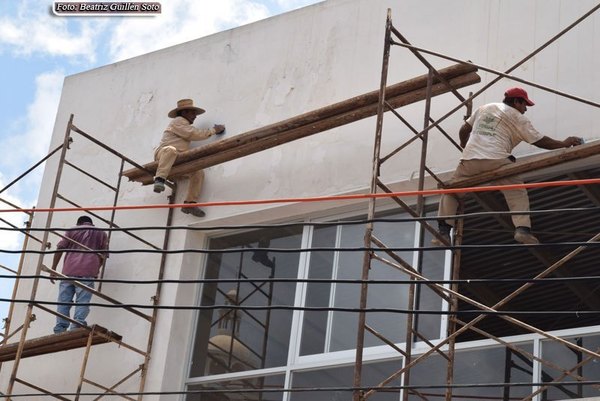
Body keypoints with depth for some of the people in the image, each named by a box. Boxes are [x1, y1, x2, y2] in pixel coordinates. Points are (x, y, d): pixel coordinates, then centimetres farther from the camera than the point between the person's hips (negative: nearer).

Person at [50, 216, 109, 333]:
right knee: (82, 302, -5)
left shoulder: (72, 231, 20)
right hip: (87, 273, -1)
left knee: (63, 302, 4)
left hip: (68, 271, 1)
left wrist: (53, 269, 13)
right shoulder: (101, 233, 20)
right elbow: (103, 255, 14)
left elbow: (59, 249, 11)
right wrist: (96, 269, 27)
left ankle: (59, 331, -2)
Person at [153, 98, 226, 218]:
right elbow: (194, 134, -10)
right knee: (170, 150, -43)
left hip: (177, 160, 9)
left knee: (198, 172, -7)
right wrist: (213, 130, -4)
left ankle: (190, 203, -17)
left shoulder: (185, 125, 31)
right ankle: (160, 180, -57)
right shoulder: (178, 121, 0)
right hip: (162, 152, -9)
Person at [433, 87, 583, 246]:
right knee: (517, 193, 1)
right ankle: (522, 228, -19)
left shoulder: (484, 108, 26)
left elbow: (464, 130, 30)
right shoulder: (517, 118, 13)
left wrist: (464, 144, 49)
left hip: (470, 159, 4)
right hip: (496, 160, -4)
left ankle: (443, 231, -1)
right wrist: (564, 143, 25)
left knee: (450, 190, 13)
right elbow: (540, 141, 13)